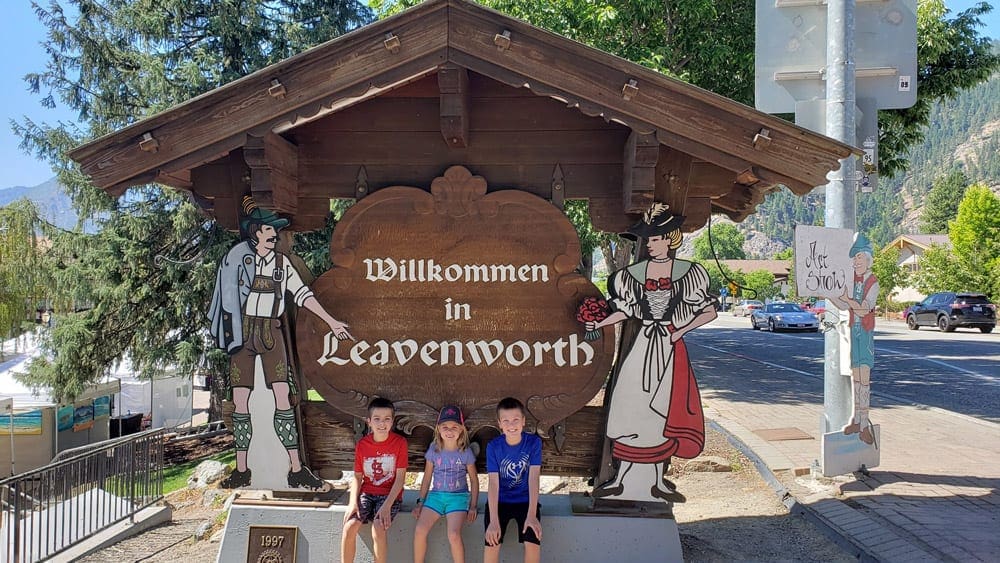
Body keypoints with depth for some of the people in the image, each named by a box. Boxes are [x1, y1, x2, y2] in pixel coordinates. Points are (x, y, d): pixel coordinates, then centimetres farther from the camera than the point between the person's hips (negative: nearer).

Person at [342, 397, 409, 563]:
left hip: (390, 494, -3)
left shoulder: (400, 442, -9)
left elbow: (400, 477, -10)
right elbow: (357, 477, 5)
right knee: (349, 527, -22)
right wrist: (353, 502, -12)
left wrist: (387, 506, -19)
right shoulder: (362, 445, 0)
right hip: (367, 493, 3)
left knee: (378, 530, -29)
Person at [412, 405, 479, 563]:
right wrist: (420, 502, 7)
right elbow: (427, 477, 11)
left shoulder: (466, 452, -3)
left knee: (454, 535, -26)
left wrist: (473, 507, -1)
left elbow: (474, 480, 5)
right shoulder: (434, 449, 3)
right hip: (436, 495, 3)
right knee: (419, 530, -20)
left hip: (458, 496, -2)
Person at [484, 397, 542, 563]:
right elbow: (493, 482, -17)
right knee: (492, 542, -19)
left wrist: (531, 515, -27)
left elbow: (534, 478, -17)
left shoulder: (534, 442, -11)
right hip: (499, 500, 0)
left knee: (533, 543, -20)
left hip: (525, 500, 0)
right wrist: (494, 520, -26)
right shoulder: (493, 446, -11)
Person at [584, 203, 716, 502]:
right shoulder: (635, 273, 7)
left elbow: (709, 312, 1)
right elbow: (625, 309, 13)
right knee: (629, 408, -2)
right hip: (643, 346, 2)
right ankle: (622, 478, 7)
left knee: (663, 413, 1)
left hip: (671, 348, -2)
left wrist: (682, 330, -9)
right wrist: (600, 323, -2)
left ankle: (657, 479, 13)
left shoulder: (687, 272, 0)